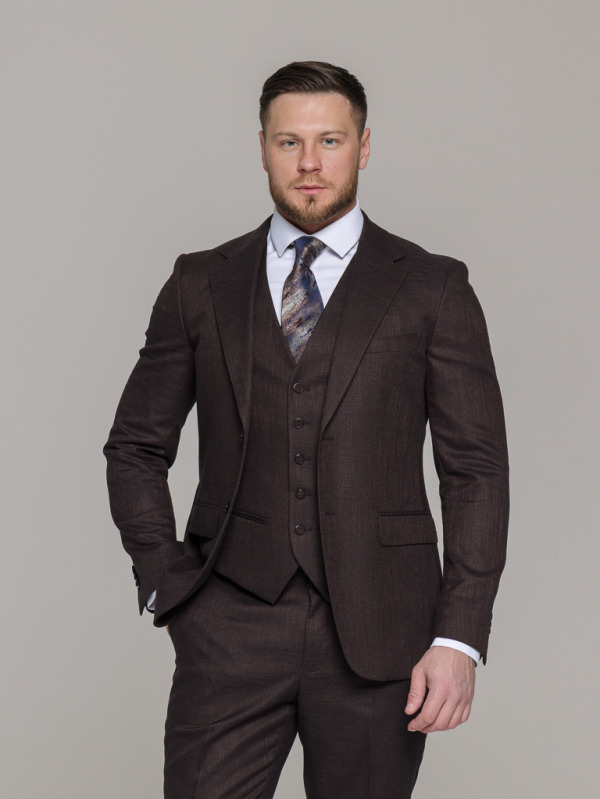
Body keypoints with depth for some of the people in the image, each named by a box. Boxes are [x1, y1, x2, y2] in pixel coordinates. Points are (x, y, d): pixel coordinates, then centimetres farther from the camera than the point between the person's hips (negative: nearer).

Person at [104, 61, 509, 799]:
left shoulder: (433, 290, 4)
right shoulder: (201, 285, 10)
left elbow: (476, 468, 1)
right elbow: (136, 447, 15)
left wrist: (459, 637, -8)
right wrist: (167, 584, 2)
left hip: (375, 630, -1)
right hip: (229, 626, 1)